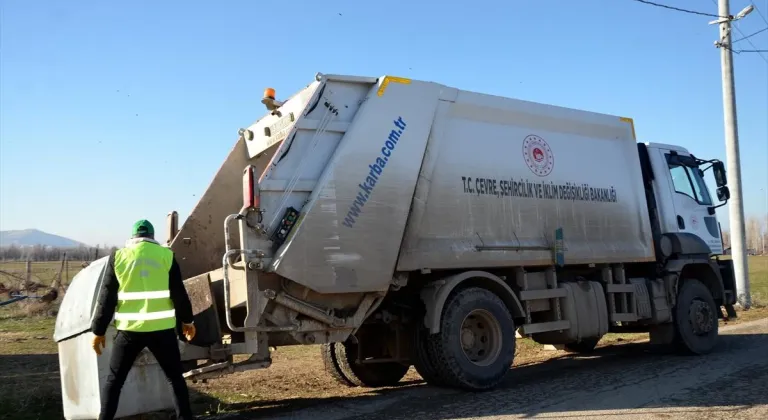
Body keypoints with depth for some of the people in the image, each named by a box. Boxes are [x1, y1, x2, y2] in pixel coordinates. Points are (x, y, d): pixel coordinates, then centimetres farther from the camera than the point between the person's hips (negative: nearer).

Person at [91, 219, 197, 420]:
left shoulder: (118, 257, 3)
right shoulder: (166, 255, 1)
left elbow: (107, 297, 3)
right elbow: (179, 293, 2)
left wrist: (98, 330, 10)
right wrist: (187, 320, 15)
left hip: (129, 329, 0)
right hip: (162, 328, 0)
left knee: (114, 380, 14)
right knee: (175, 377, 14)